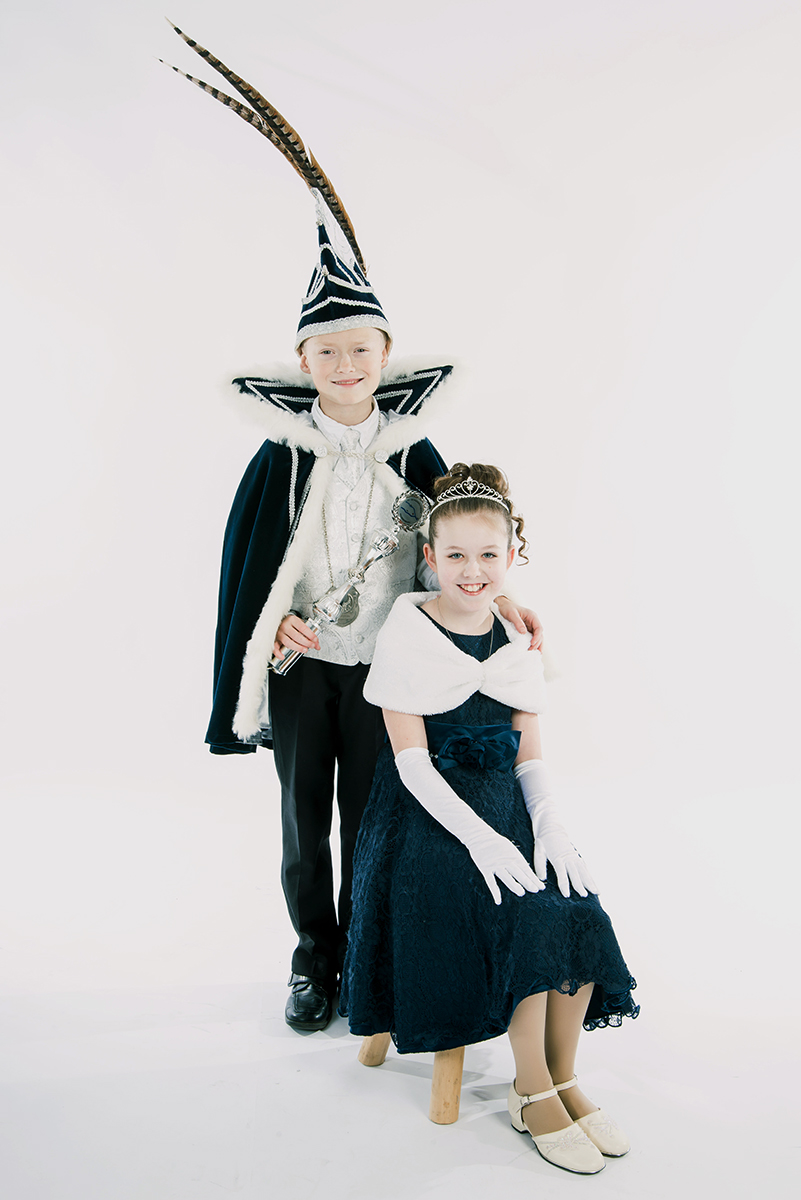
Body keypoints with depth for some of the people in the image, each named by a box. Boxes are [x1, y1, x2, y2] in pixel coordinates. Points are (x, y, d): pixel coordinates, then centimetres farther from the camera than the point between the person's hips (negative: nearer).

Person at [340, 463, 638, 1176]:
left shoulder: (516, 643, 7)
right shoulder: (406, 635, -8)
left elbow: (528, 755, 8)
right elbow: (412, 758, -12)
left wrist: (547, 823, -11)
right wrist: (479, 835, -23)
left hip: (505, 802, 5)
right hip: (432, 809, -5)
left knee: (579, 913, -16)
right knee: (525, 921, -24)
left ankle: (563, 1080, 5)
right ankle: (533, 1096, -2)